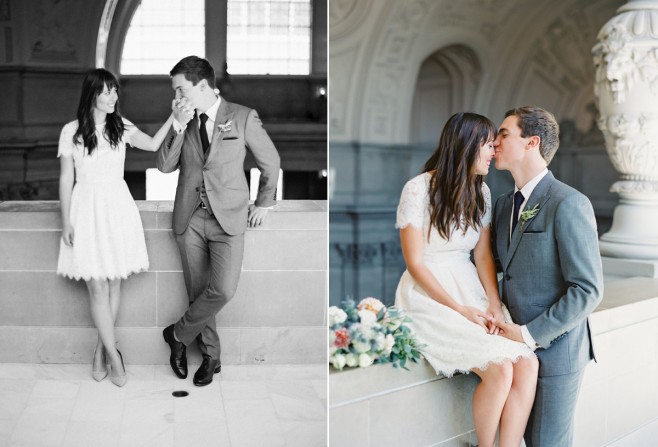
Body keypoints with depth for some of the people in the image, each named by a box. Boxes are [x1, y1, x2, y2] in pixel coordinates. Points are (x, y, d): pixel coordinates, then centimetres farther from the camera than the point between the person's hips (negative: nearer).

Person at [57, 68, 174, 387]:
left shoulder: (121, 127, 5)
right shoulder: (72, 132, -1)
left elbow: (153, 145, -7)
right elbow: (66, 179, 1)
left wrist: (174, 117, -16)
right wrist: (66, 221, -1)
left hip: (118, 207, 3)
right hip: (88, 208, -2)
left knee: (114, 284, 6)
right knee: (98, 286, -3)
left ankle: (101, 350, 21)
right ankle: (114, 356, 7)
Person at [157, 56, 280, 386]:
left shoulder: (243, 118, -5)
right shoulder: (181, 120, 6)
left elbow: (270, 161, 7)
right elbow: (164, 166, -2)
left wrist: (264, 202, 13)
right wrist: (179, 126, -13)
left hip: (229, 217, -3)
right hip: (189, 218, 3)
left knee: (222, 290, -17)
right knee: (197, 291, 7)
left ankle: (179, 334, 8)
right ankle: (211, 355, 24)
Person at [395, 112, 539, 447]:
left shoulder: (481, 192, 9)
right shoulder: (418, 190, -11)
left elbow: (483, 254, 9)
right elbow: (415, 264, -11)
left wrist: (494, 304, -7)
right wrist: (460, 310, -15)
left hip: (471, 288, 6)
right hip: (430, 294, -6)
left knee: (528, 363, -19)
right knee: (500, 369, -23)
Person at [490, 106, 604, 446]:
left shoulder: (568, 205, -17)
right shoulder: (503, 204, 8)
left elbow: (588, 290, -19)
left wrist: (531, 335, -18)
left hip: (554, 351, -7)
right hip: (517, 346, 7)